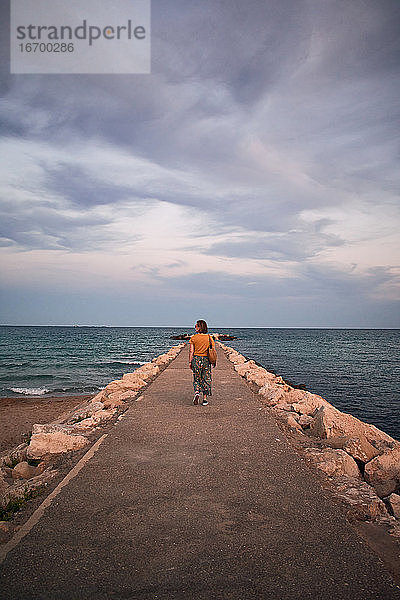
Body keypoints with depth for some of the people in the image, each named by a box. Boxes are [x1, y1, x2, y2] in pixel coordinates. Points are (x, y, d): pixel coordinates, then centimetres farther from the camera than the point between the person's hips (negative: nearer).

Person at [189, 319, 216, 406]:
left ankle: (197, 393, -11)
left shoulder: (193, 338, -5)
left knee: (197, 379, 13)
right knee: (206, 379, 9)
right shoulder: (209, 338, -1)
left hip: (196, 359, -1)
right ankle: (205, 399, 10)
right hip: (206, 360, 1)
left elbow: (191, 351, -5)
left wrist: (190, 362, 2)